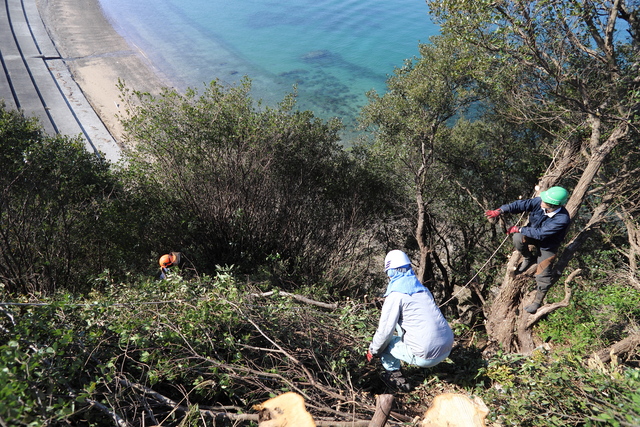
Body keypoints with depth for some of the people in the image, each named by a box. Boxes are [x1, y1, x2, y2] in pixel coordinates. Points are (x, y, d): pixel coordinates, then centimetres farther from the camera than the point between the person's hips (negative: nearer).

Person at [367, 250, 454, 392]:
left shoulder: (395, 295, -8)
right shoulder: (423, 289, 13)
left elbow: (385, 330, -8)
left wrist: (372, 351, 11)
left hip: (426, 356, -7)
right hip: (447, 349, 7)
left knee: (384, 342, 10)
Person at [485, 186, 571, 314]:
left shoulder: (562, 219, -38)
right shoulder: (539, 202, -26)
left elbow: (540, 234, -36)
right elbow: (521, 205, -23)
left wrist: (519, 229, -28)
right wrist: (500, 211, -37)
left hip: (548, 245, -4)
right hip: (533, 232, 4)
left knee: (543, 275, -4)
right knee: (518, 238, -29)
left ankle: (537, 302, 24)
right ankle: (529, 259, 5)